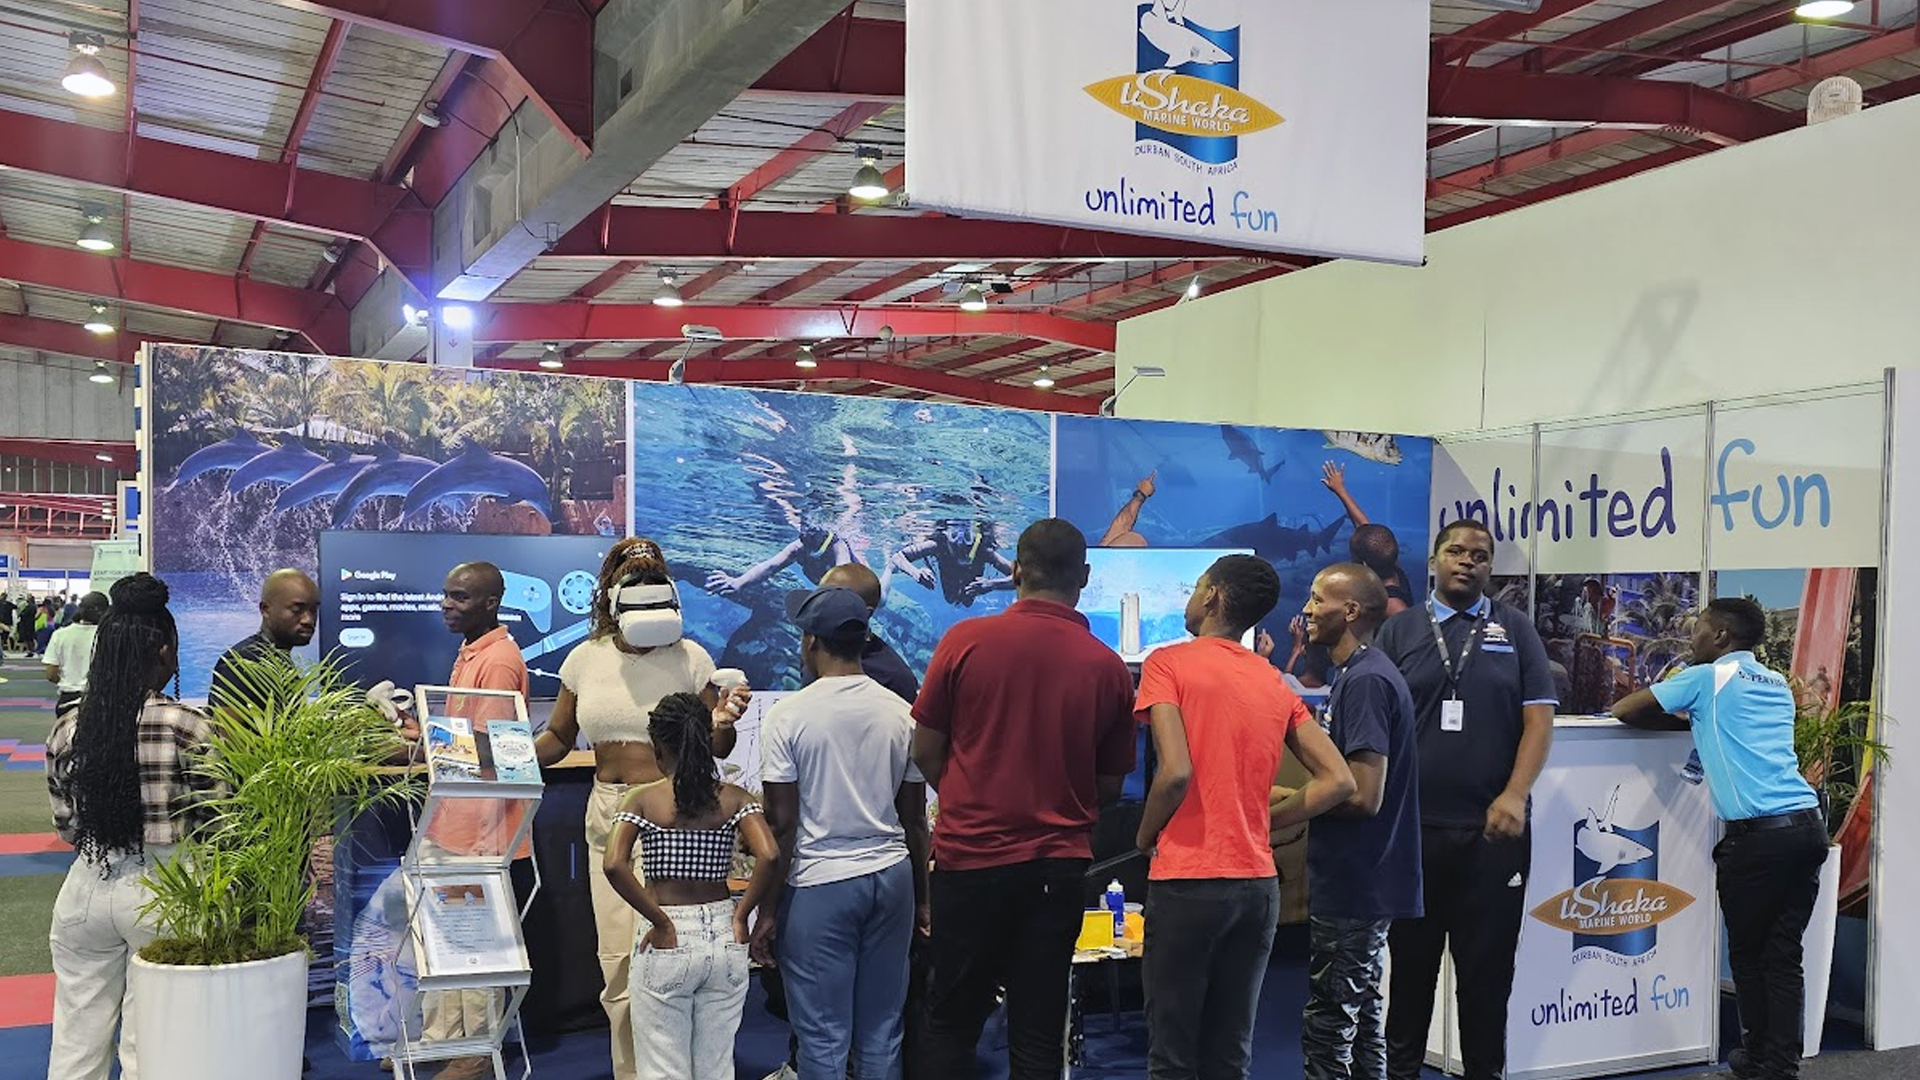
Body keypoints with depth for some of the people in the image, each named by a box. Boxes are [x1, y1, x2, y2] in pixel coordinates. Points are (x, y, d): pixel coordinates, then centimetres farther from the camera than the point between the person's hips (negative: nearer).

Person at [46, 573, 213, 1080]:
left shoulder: (67, 727, -3)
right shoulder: (189, 728, -15)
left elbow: (66, 826, 6)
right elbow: (215, 822, -7)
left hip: (87, 889, 4)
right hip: (163, 891, -4)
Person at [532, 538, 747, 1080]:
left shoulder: (689, 657, -2)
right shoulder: (586, 658, 5)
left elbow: (717, 750, 3)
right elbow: (557, 738, 14)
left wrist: (722, 724, -19)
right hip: (610, 816, 3)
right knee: (619, 961, 6)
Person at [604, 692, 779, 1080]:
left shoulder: (641, 799, -5)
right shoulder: (735, 799, -2)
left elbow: (613, 865, -20)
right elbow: (769, 856, -17)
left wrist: (661, 922, -14)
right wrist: (741, 915, -6)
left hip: (667, 943, -2)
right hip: (723, 937, 2)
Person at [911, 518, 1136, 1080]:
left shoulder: (966, 640, -8)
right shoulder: (1109, 668, -4)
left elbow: (925, 752, 0)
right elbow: (1110, 786, 5)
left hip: (970, 858, -1)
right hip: (1059, 864, 1)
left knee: (951, 1023, 13)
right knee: (1038, 1033, 10)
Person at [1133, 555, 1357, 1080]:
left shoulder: (1169, 663, -6)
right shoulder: (1277, 685, 10)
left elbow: (1176, 771, -18)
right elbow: (1338, 782, 5)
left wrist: (1145, 836, -2)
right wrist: (1262, 823, 9)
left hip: (1186, 882, -5)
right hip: (1258, 883, 6)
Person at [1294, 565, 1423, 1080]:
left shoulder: (1365, 680, -18)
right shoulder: (1357, 674, 14)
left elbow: (1362, 795, -24)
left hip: (1352, 887, -10)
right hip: (1362, 883, 10)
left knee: (1328, 1026, -3)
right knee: (1361, 1015, 18)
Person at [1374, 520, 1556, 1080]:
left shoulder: (1515, 629, 7)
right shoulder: (1398, 631, 7)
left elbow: (1539, 718, 1)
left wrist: (1515, 796, -11)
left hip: (1493, 828, 0)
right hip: (1411, 826, 0)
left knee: (1488, 966, 7)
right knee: (1410, 961, 10)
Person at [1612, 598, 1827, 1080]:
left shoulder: (1708, 678, 1)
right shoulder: (1778, 685, 19)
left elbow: (1623, 710, 5)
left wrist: (1682, 719, 23)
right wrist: (1695, 718, 29)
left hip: (1758, 834, -6)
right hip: (1808, 824, 6)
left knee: (1747, 953, 8)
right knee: (1784, 955, 8)